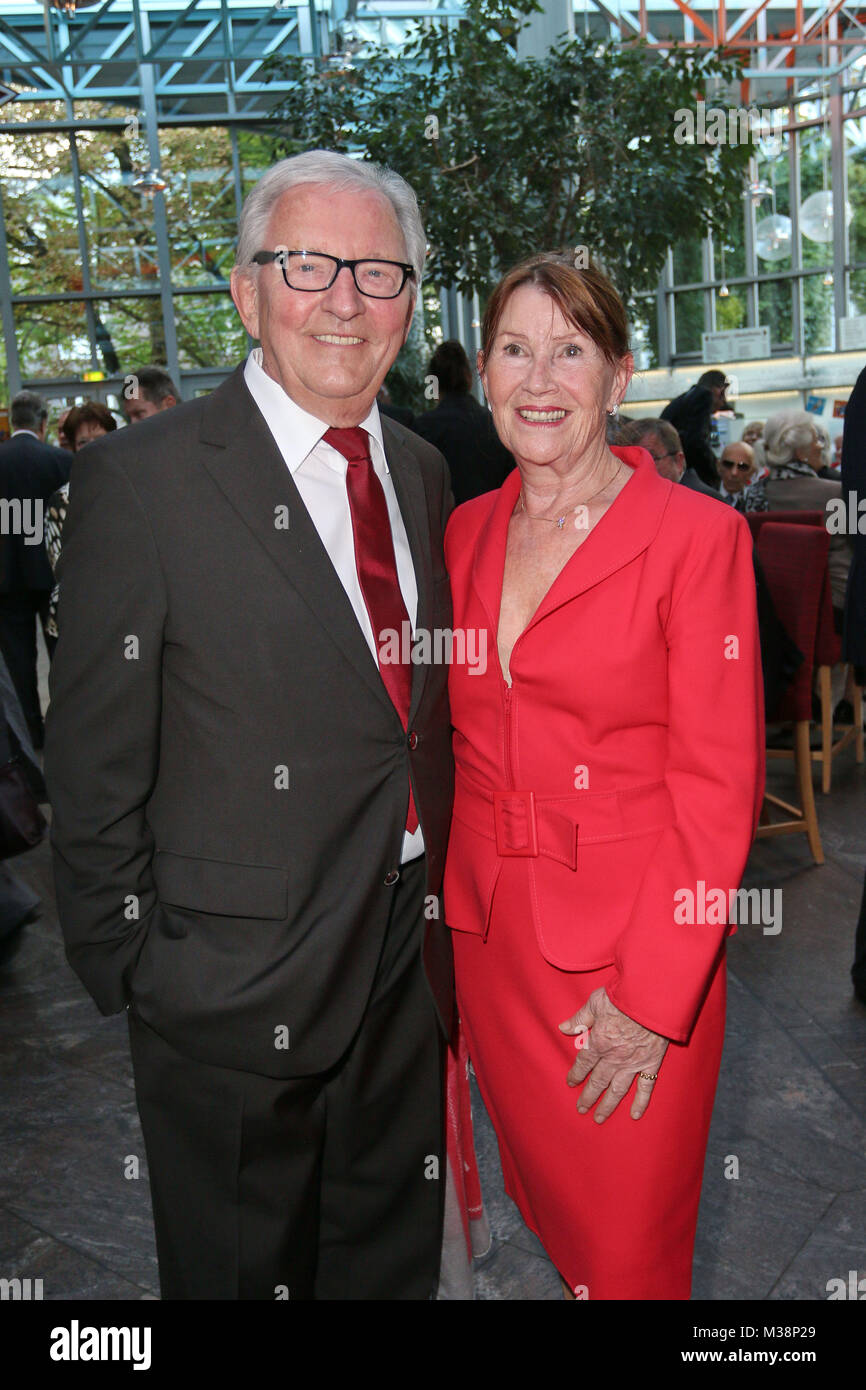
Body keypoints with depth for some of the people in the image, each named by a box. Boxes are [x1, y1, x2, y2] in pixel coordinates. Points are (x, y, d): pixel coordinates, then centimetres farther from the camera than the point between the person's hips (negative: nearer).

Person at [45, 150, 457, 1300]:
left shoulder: (423, 471, 5)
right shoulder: (140, 482, -16)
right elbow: (96, 769, -12)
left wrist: (436, 905, 12)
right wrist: (127, 969, -8)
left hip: (408, 959, 6)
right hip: (236, 988, -5)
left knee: (394, 1255, 26)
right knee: (240, 1266, 19)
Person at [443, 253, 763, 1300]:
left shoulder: (698, 535, -12)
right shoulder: (466, 532, 5)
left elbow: (717, 786, -13)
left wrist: (649, 997, -15)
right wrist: (442, 886, 3)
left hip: (636, 945, -4)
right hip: (486, 930, 5)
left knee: (628, 1245, 12)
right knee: (540, 1191, 23)